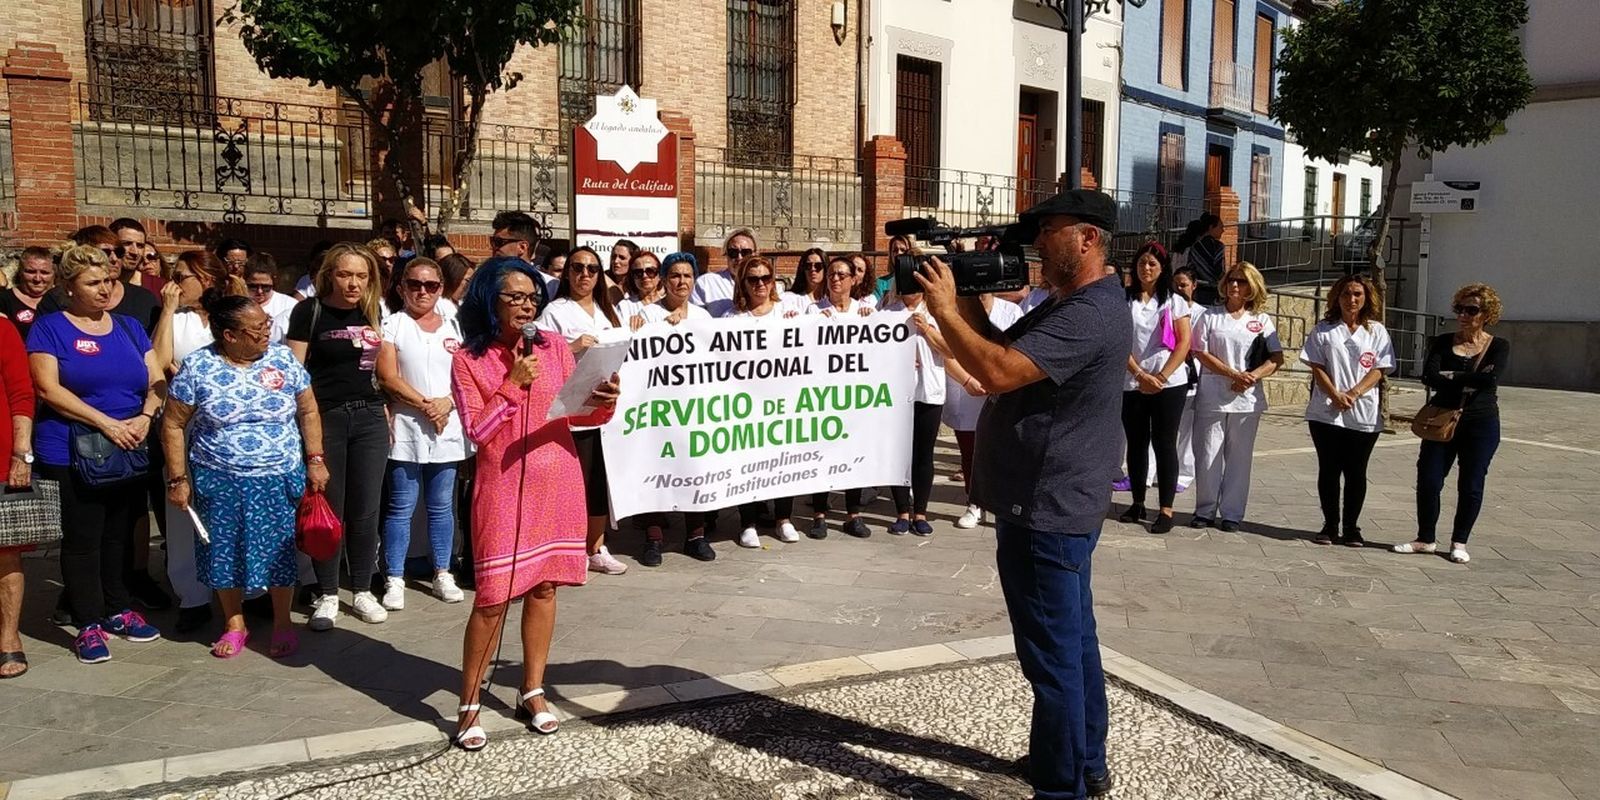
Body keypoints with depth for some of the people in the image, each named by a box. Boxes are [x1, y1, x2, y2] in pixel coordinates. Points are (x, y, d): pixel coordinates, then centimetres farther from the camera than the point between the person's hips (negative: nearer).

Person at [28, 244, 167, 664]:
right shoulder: (49, 327, -2)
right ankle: (88, 624, 8)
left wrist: (145, 417, -11)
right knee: (82, 540, 0)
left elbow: (157, 381, 8)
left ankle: (118, 610, 25)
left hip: (130, 452, 4)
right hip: (72, 453, -4)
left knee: (120, 535, 12)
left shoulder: (128, 327, 12)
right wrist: (106, 423, -18)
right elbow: (49, 389, -11)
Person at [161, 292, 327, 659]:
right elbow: (173, 424, -2)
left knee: (279, 551, 6)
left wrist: (315, 460, -3)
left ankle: (282, 623, 23)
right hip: (220, 481, 0)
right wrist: (177, 479, -3)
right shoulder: (198, 367, -8)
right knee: (225, 552, 9)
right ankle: (234, 623, 28)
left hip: (279, 479, 1)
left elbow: (308, 412, 4)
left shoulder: (283, 359, -3)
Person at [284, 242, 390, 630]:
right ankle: (327, 596, 17)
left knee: (365, 510, 7)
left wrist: (388, 412, 13)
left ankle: (362, 591, 20)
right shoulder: (309, 311, -5)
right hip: (324, 418, -3)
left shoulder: (373, 312, 8)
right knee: (328, 509, 4)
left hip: (369, 417, 3)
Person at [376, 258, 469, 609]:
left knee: (442, 505, 10)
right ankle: (394, 580, 7)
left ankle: (443, 574, 19)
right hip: (406, 428, -3)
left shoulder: (453, 326, 12)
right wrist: (425, 404, -14)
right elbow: (387, 377, -7)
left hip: (448, 427, 3)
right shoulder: (392, 324, 2)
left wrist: (447, 403, -10)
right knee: (401, 507, 0)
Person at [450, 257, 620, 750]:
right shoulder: (468, 359, -3)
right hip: (504, 485, -3)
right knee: (493, 596, -3)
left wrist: (603, 404, -16)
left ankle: (533, 691, 24)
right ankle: (469, 704, 12)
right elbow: (477, 430, -9)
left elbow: (576, 413, 5)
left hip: (557, 481, 3)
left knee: (543, 586, 10)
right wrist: (513, 383, -16)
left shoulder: (555, 347, 4)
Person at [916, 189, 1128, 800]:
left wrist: (944, 309, -21)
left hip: (1045, 511, -11)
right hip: (1060, 503, 11)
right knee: (1073, 641, 20)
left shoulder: (1087, 315, -22)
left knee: (1052, 655, -1)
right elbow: (1005, 353, 14)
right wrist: (969, 307, -2)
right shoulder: (1074, 305, 14)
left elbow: (998, 372, -32)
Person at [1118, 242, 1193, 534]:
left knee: (1164, 444, -1)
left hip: (1169, 384, -1)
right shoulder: (1123, 300, 4)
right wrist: (1140, 375, -12)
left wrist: (1161, 377, -11)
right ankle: (1138, 503, 20)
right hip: (1132, 383, 1)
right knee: (1136, 443, 9)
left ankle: (1166, 510, 1)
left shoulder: (1175, 301, 5)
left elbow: (1183, 343, -1)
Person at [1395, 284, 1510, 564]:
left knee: (1470, 486, 3)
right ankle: (1426, 539, 15)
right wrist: (1470, 381, -17)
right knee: (1428, 481, 0)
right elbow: (1429, 377, -11)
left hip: (1481, 424, -1)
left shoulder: (1499, 347, 1)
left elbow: (1492, 378, -18)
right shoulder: (1442, 343, 5)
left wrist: (1451, 377, -14)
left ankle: (1459, 542, 18)